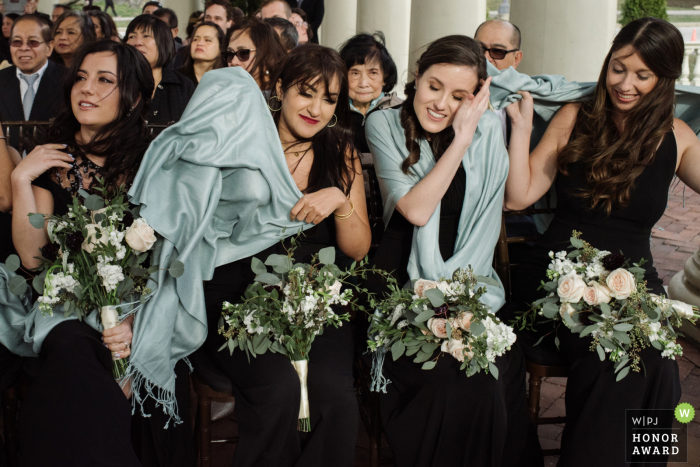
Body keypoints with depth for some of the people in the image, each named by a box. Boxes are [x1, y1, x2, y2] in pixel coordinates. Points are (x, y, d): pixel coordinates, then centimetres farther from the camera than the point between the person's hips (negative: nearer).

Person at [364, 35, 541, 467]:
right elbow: (416, 210, -10)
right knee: (462, 386, -27)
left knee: (499, 378, -26)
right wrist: (461, 141, -12)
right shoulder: (385, 125, 2)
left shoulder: (488, 128, 7)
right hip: (405, 281, -2)